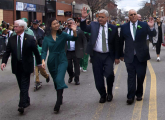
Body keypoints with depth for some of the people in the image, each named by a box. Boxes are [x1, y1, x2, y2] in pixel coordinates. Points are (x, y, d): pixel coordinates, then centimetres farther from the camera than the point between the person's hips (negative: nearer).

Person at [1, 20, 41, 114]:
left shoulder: (30, 39, -6)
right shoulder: (11, 39, 4)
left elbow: (36, 52, 0)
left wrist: (39, 63, 5)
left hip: (26, 66, -4)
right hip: (16, 66, 4)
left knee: (24, 86, -7)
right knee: (21, 86, 13)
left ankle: (22, 105, -10)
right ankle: (27, 101, 29)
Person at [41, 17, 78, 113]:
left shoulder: (63, 35, -3)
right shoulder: (47, 38, 0)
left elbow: (73, 39, -15)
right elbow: (44, 51, -4)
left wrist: (74, 31, -34)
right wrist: (43, 60, -20)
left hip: (62, 60, -2)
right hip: (52, 62, 3)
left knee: (59, 79, -19)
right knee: (56, 81, 14)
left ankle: (58, 103, -17)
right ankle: (60, 98, 35)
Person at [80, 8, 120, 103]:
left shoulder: (113, 28, 1)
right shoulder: (94, 25, 6)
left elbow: (116, 43, 3)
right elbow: (84, 28, -2)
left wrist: (117, 57, 1)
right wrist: (83, 18, -17)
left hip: (108, 56, -2)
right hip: (96, 55, 2)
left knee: (109, 73, -18)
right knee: (98, 77, 6)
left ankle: (110, 92, 10)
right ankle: (103, 95, 27)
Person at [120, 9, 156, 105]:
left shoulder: (144, 25, 1)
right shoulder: (124, 27, 4)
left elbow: (153, 34, -9)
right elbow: (121, 41, 9)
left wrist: (151, 27, -30)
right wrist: (121, 54, 10)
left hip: (141, 56, 0)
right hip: (129, 56, 0)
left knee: (141, 76, 7)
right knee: (131, 77, 0)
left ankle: (139, 94, 25)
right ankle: (130, 97, 3)